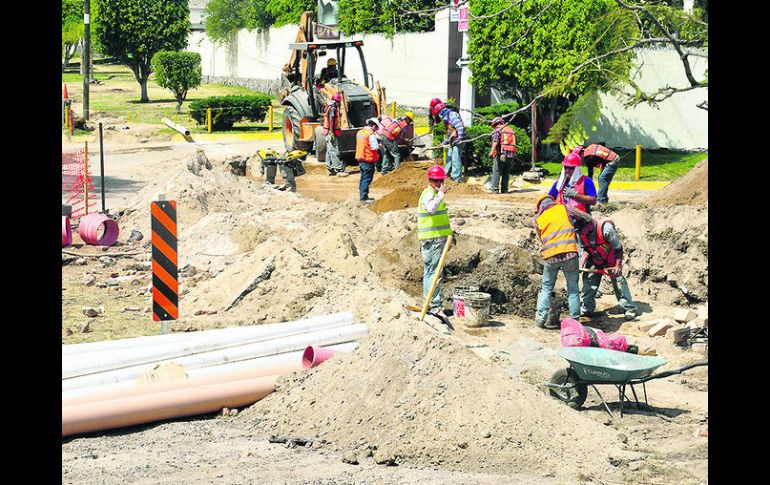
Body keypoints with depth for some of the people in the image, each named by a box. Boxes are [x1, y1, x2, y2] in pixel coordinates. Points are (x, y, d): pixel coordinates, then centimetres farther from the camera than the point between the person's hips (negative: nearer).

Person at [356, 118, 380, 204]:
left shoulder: (359, 132, 10)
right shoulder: (371, 134, -17)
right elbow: (374, 147, -20)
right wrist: (379, 146, 2)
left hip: (360, 159, 8)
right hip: (368, 159, -8)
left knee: (363, 178, 17)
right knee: (367, 178, -4)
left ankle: (362, 196, 24)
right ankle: (363, 198, -5)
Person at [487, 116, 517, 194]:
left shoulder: (497, 130, 2)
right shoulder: (511, 130, 21)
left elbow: (495, 141, -15)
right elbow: (514, 143, 22)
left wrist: (492, 151, -27)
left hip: (501, 153, -5)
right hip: (511, 154, 5)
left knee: (496, 172, -2)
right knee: (506, 173, 13)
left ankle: (495, 189, -8)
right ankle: (504, 189, 11)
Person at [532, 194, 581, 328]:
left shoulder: (537, 219, 15)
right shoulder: (563, 208, 11)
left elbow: (541, 238, 16)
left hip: (550, 256, 1)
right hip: (569, 253, -1)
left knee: (546, 288, 18)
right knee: (573, 289, 11)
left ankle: (541, 318, 12)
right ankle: (574, 320, 11)